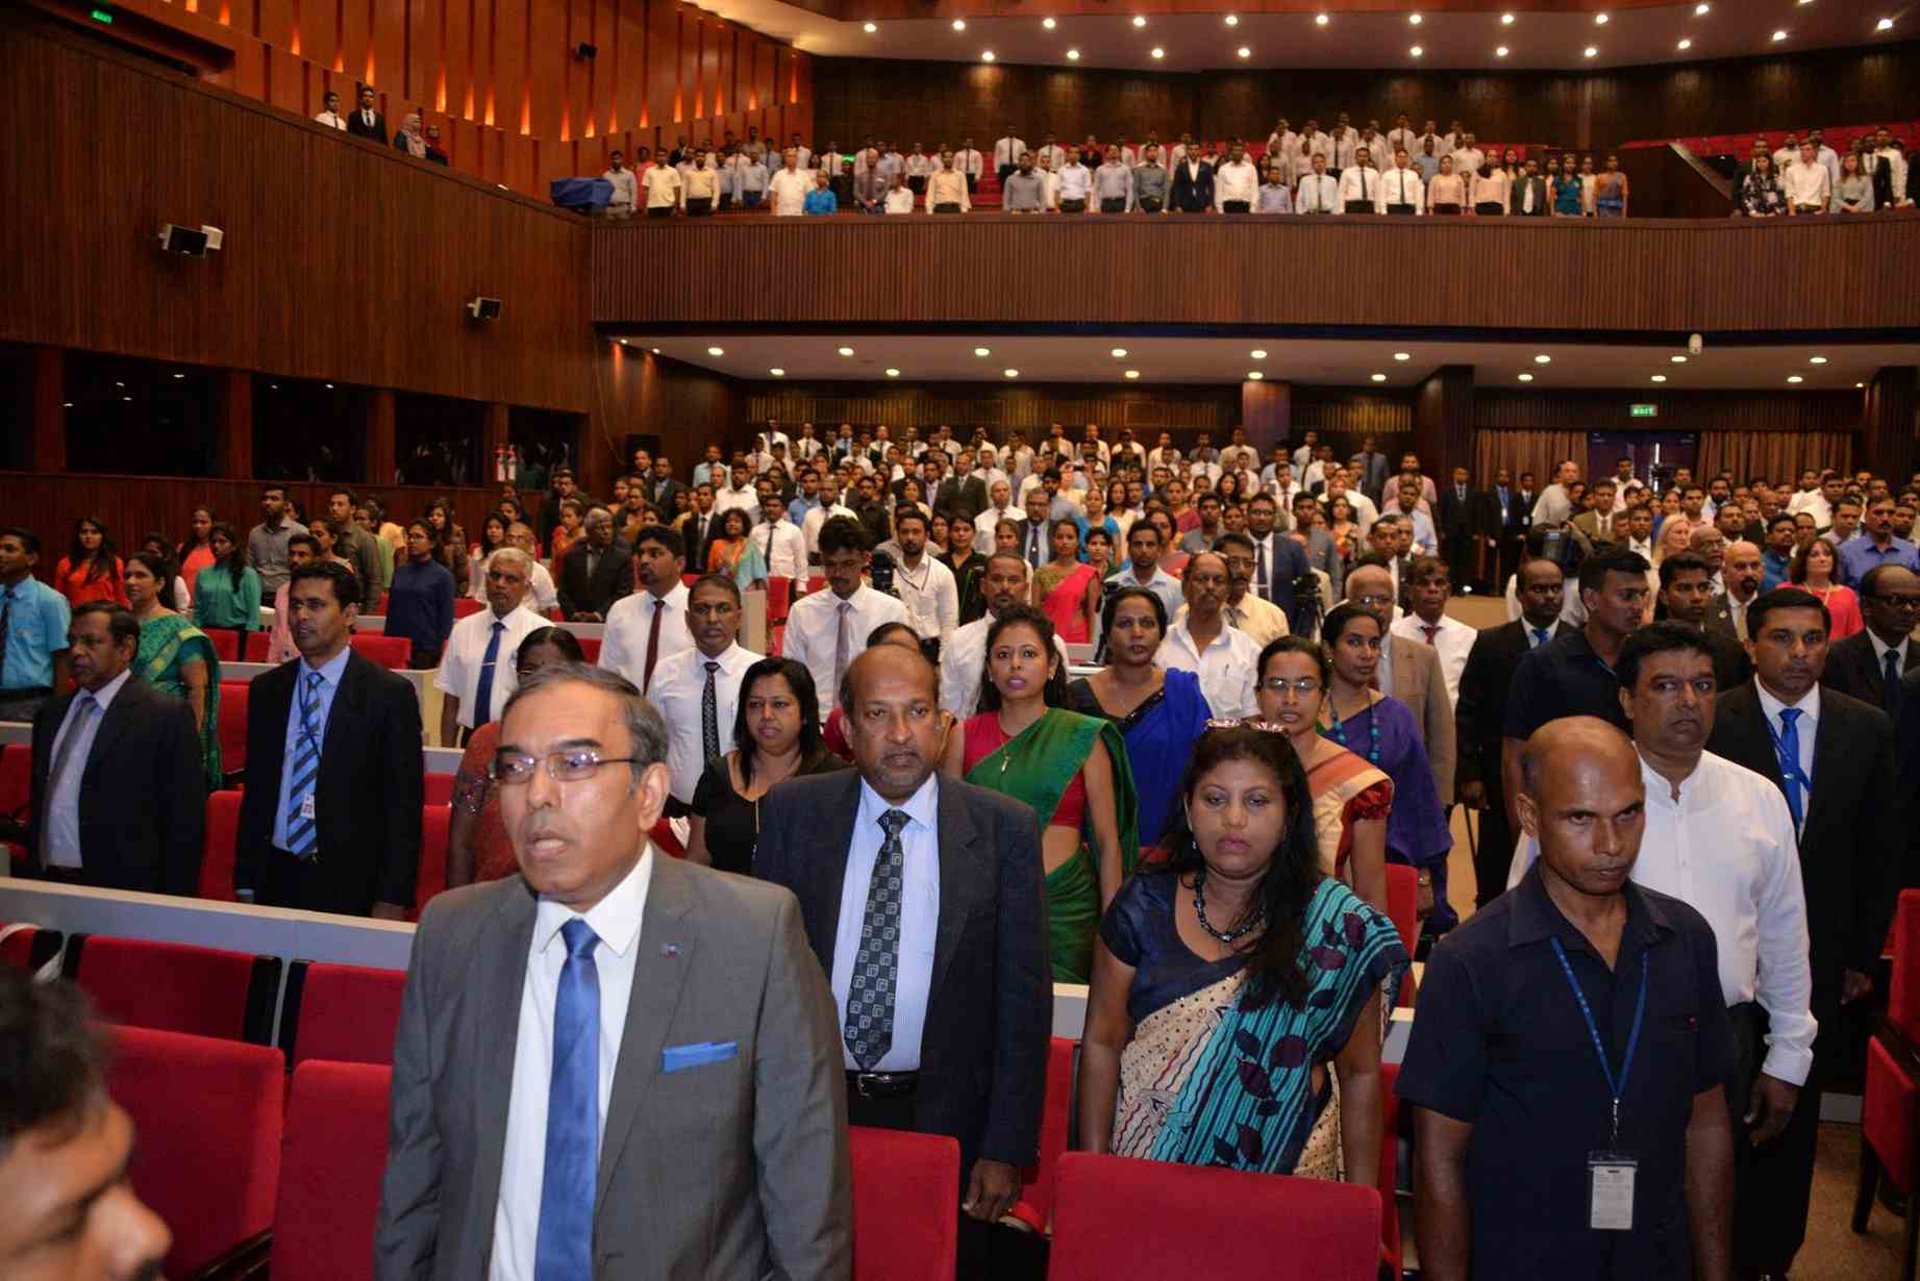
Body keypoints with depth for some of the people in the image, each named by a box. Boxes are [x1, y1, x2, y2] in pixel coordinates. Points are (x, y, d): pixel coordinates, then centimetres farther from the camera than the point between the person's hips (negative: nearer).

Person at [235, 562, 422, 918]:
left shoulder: (390, 694, -7)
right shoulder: (266, 690, 8)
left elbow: (404, 804, -7)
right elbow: (255, 791, 11)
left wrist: (393, 899, -11)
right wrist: (245, 883, 7)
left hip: (353, 886, -4)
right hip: (277, 878, 4)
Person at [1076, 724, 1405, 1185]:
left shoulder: (1338, 926, -7)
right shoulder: (1144, 907, -4)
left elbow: (1359, 1073, -1)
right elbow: (1102, 1042, 1)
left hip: (1285, 1168, -1)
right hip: (1144, 1161, 1)